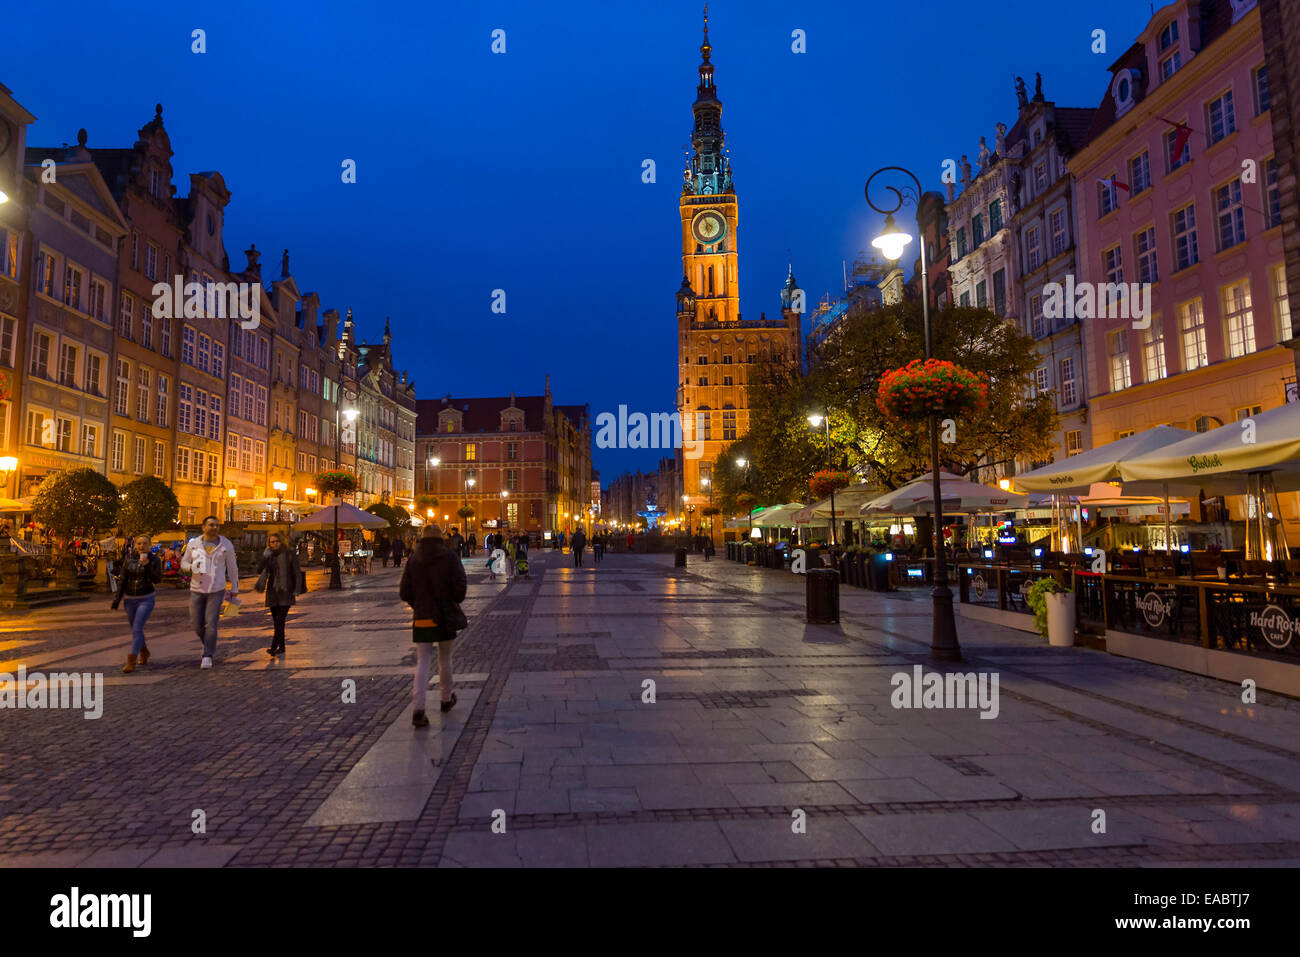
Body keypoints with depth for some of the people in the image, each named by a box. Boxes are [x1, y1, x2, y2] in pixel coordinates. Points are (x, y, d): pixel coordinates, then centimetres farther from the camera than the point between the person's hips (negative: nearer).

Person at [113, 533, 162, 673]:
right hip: (130, 600, 4)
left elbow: (157, 579, -16)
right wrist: (116, 600, -3)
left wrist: (147, 565, -26)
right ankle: (144, 652, 42)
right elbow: (122, 580, 1)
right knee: (135, 629, 17)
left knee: (137, 629, -16)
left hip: (146, 599, -4)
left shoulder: (154, 560, -6)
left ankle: (131, 662, -14)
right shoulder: (129, 559, 0)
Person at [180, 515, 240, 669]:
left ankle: (207, 656, 4)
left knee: (210, 624, -7)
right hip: (196, 589, 2)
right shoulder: (193, 544, 5)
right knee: (196, 624, 6)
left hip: (216, 590, -2)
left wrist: (234, 589, 9)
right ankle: (209, 645, 33)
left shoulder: (226, 545, 1)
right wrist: (191, 567, -12)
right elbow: (183, 563, 13)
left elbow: (232, 568, 7)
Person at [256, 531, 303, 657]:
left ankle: (273, 647, -20)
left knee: (280, 619, -13)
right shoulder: (268, 555, 8)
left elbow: (296, 573, -1)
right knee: (276, 621, 8)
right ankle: (281, 646, 18)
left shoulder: (289, 553, -1)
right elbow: (261, 572, -1)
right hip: (272, 591, 4)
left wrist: (296, 591, -8)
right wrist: (265, 559, -17)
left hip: (286, 591, -4)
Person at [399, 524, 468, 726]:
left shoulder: (413, 559, 1)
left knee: (422, 662, 3)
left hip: (421, 618, 1)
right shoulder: (449, 558, -7)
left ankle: (417, 708, -8)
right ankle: (446, 699, 31)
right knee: (445, 659, 15)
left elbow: (404, 592, 1)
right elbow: (459, 588, -11)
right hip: (445, 617, -1)